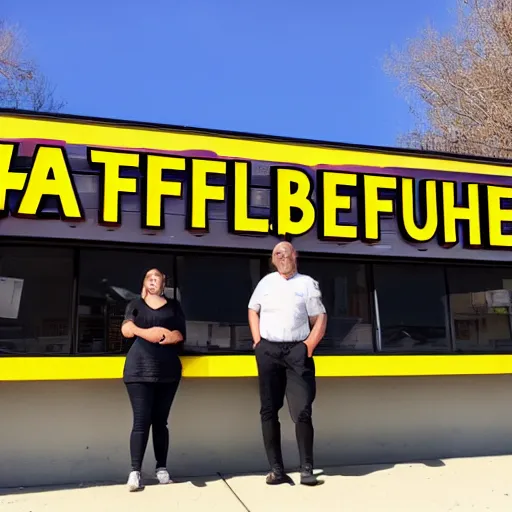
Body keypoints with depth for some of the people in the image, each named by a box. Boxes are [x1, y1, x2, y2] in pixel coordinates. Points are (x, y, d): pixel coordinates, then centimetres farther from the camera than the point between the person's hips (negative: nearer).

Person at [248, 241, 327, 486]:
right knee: (269, 411, 5)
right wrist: (257, 341, 6)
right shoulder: (266, 282, 13)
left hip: (297, 351, -3)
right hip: (268, 351, 3)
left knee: (302, 411, -7)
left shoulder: (307, 283, 5)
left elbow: (320, 318, 3)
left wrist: (310, 345, -8)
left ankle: (306, 469, 4)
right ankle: (276, 469, 14)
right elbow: (253, 310, 18)